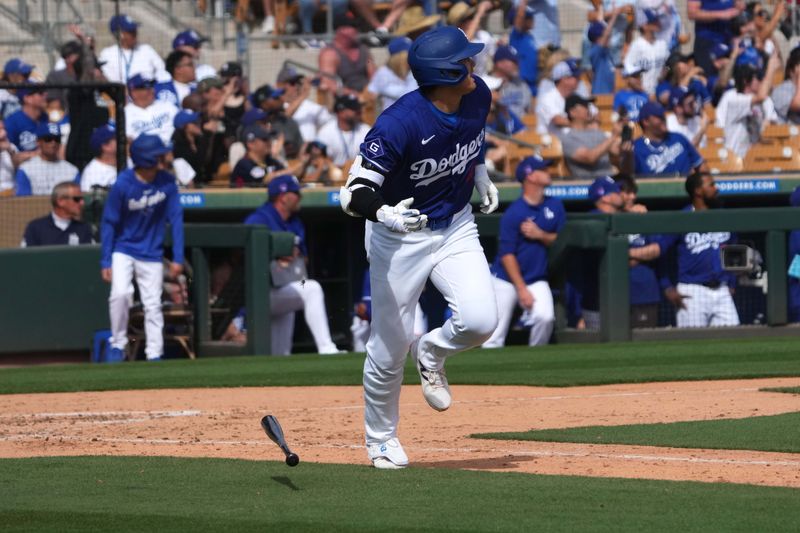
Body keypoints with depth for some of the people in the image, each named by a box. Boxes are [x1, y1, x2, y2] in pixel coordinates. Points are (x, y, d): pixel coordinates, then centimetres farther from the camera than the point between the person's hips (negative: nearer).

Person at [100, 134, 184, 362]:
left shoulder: (167, 182, -12)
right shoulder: (123, 184, -19)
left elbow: (176, 219, -5)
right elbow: (109, 223, -10)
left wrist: (178, 258, -7)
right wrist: (105, 261, -11)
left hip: (151, 255, 3)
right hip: (123, 251, -3)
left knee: (153, 305, 4)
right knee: (120, 293, -21)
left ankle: (154, 355, 11)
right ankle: (118, 345, -5)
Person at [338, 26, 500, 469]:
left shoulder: (478, 96, -10)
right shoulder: (400, 123, -30)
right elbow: (354, 193, -29)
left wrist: (482, 178, 13)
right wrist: (384, 213, -48)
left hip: (455, 229, 4)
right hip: (399, 240, -4)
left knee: (479, 320, -19)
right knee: (389, 347, 3)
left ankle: (431, 353, 16)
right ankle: (381, 440, 28)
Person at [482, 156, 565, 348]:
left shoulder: (555, 206, 4)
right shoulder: (513, 213, -13)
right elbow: (507, 255, -13)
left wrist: (541, 235, -15)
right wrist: (522, 289, -16)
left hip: (537, 280, 4)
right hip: (506, 280, -4)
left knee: (546, 317, -22)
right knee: (495, 337, -7)